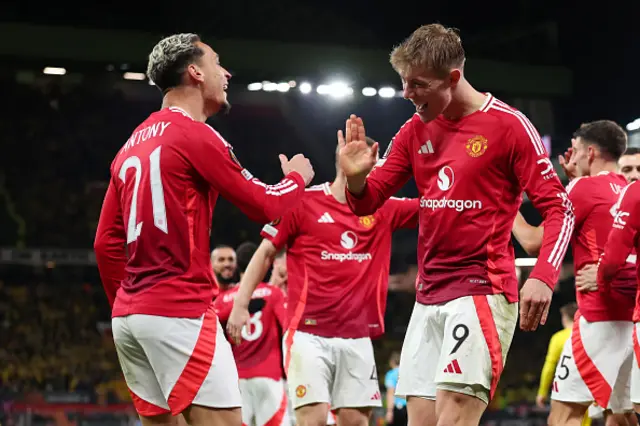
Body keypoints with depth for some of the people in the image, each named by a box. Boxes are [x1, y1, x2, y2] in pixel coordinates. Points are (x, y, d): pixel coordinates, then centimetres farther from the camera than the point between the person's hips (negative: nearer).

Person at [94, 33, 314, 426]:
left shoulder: (133, 144, 16)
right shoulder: (195, 135, -7)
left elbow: (106, 242, 17)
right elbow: (263, 205, -2)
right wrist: (297, 178, 18)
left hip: (128, 314, 9)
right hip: (179, 312, -9)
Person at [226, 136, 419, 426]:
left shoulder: (384, 210, 10)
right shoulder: (304, 202, -1)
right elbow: (265, 253, 3)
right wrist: (241, 304, -2)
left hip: (357, 337, 4)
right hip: (309, 333, -4)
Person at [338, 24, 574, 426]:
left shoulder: (508, 125, -8)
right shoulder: (415, 130, 9)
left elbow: (559, 207, -9)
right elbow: (367, 203, 12)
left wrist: (543, 277, -24)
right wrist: (356, 177, -12)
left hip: (483, 290, -6)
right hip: (429, 295, 7)